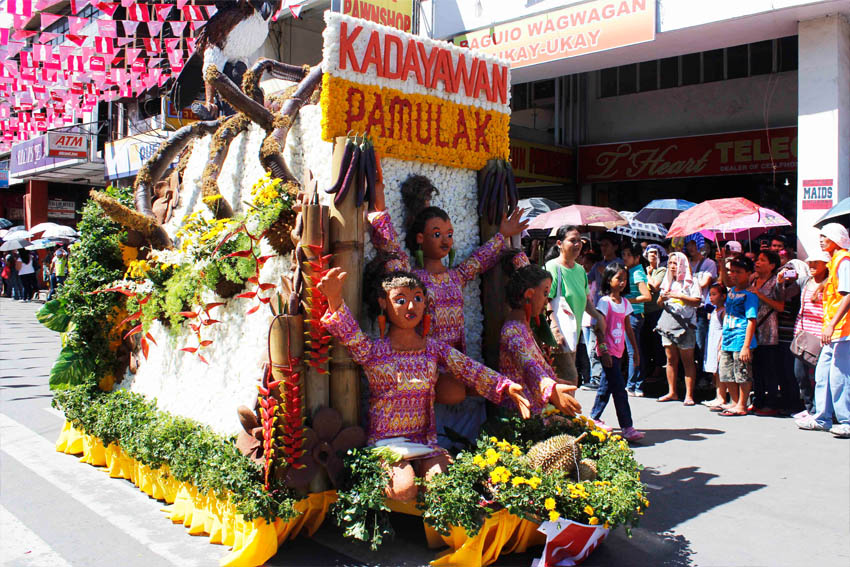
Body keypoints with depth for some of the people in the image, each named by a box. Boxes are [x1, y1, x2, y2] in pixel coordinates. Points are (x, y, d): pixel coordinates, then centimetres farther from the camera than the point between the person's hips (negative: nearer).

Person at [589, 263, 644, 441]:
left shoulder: (625, 303, 12)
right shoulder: (604, 302, -10)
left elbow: (628, 328, 17)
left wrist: (635, 349, 17)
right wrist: (603, 350, -19)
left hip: (619, 351, 7)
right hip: (608, 351, -7)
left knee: (607, 385, 15)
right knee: (619, 388, -11)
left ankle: (594, 417, 28)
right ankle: (627, 427, -10)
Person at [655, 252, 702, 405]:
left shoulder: (690, 282, 1)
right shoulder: (668, 282, 19)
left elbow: (697, 301, -10)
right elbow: (660, 304, 21)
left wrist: (678, 296, -16)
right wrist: (662, 298, -1)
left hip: (684, 322, -5)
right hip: (668, 321, 5)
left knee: (687, 360, -4)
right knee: (671, 359, 6)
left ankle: (689, 395, -3)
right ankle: (672, 392, 13)